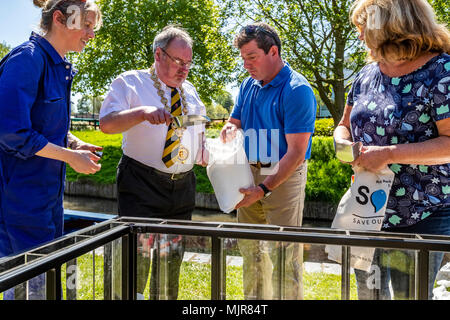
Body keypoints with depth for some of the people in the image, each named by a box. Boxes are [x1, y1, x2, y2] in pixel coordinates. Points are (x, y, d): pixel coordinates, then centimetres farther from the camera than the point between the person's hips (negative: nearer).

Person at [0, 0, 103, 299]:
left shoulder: (61, 67, 11)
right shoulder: (27, 58, -17)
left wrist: (75, 143, 2)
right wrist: (71, 156, -16)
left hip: (49, 192, 9)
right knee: (29, 284, 1)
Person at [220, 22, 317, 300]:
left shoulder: (296, 90, -15)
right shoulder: (249, 85, 8)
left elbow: (296, 152, -18)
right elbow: (234, 121, 17)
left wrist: (263, 189, -23)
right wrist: (230, 130, -10)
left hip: (285, 176, -7)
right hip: (249, 175, 7)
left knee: (284, 254, -2)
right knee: (250, 248, 15)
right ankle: (254, 298, 31)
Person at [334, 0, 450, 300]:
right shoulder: (369, 73, 8)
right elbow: (345, 125, 15)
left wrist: (389, 154, -26)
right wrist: (344, 143, -7)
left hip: (421, 216, -6)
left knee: (410, 294, 7)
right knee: (368, 290, 18)